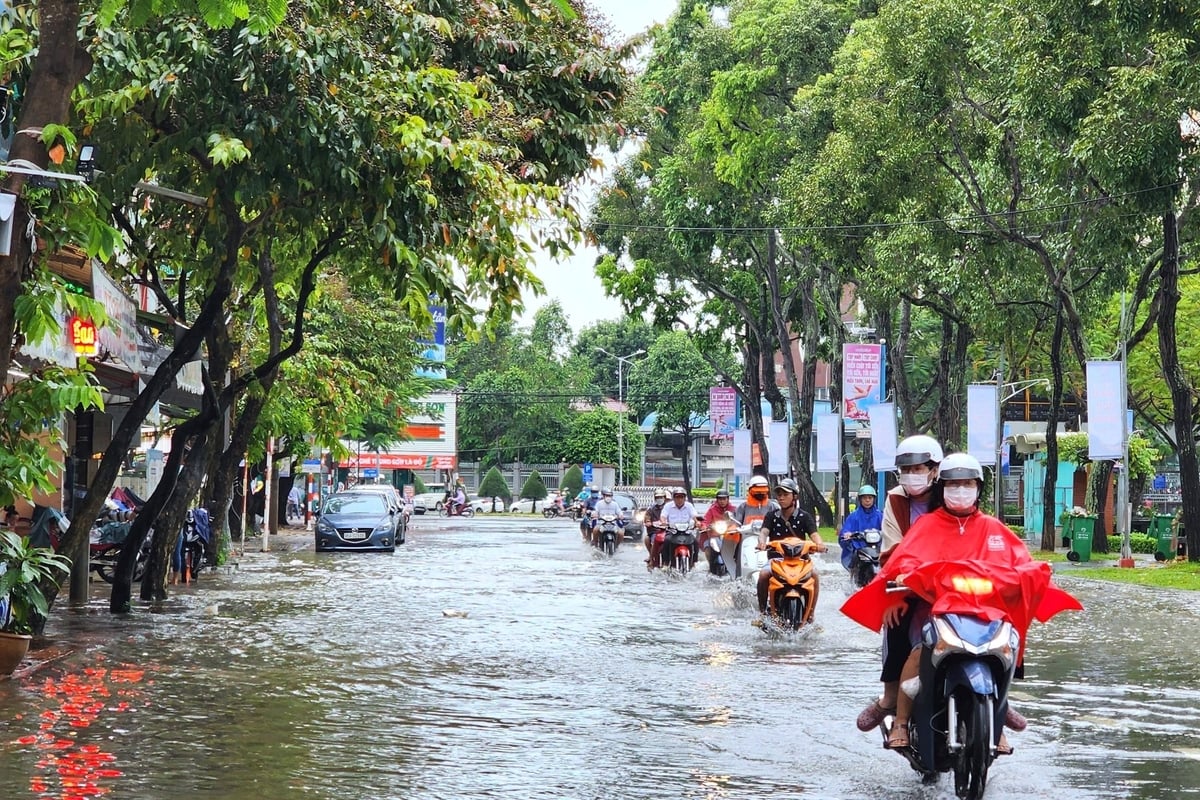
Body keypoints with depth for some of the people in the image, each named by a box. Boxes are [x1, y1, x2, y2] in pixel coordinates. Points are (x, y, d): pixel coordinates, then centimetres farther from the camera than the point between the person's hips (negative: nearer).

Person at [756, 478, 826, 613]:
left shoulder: (804, 516, 5)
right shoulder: (771, 515, 9)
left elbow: (813, 533, -9)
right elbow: (764, 531, -7)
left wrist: (819, 544, -34)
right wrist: (762, 542, -32)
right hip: (776, 557, 1)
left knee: (814, 574, -28)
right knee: (763, 574, -29)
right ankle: (762, 610, -14)